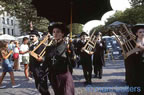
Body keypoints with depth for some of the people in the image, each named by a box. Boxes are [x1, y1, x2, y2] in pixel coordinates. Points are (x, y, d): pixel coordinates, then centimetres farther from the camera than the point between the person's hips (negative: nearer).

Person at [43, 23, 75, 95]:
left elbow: (72, 64, -12)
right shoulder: (49, 48, 4)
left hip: (64, 76, -4)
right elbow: (46, 63, 9)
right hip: (53, 77, 5)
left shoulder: (67, 46, -9)